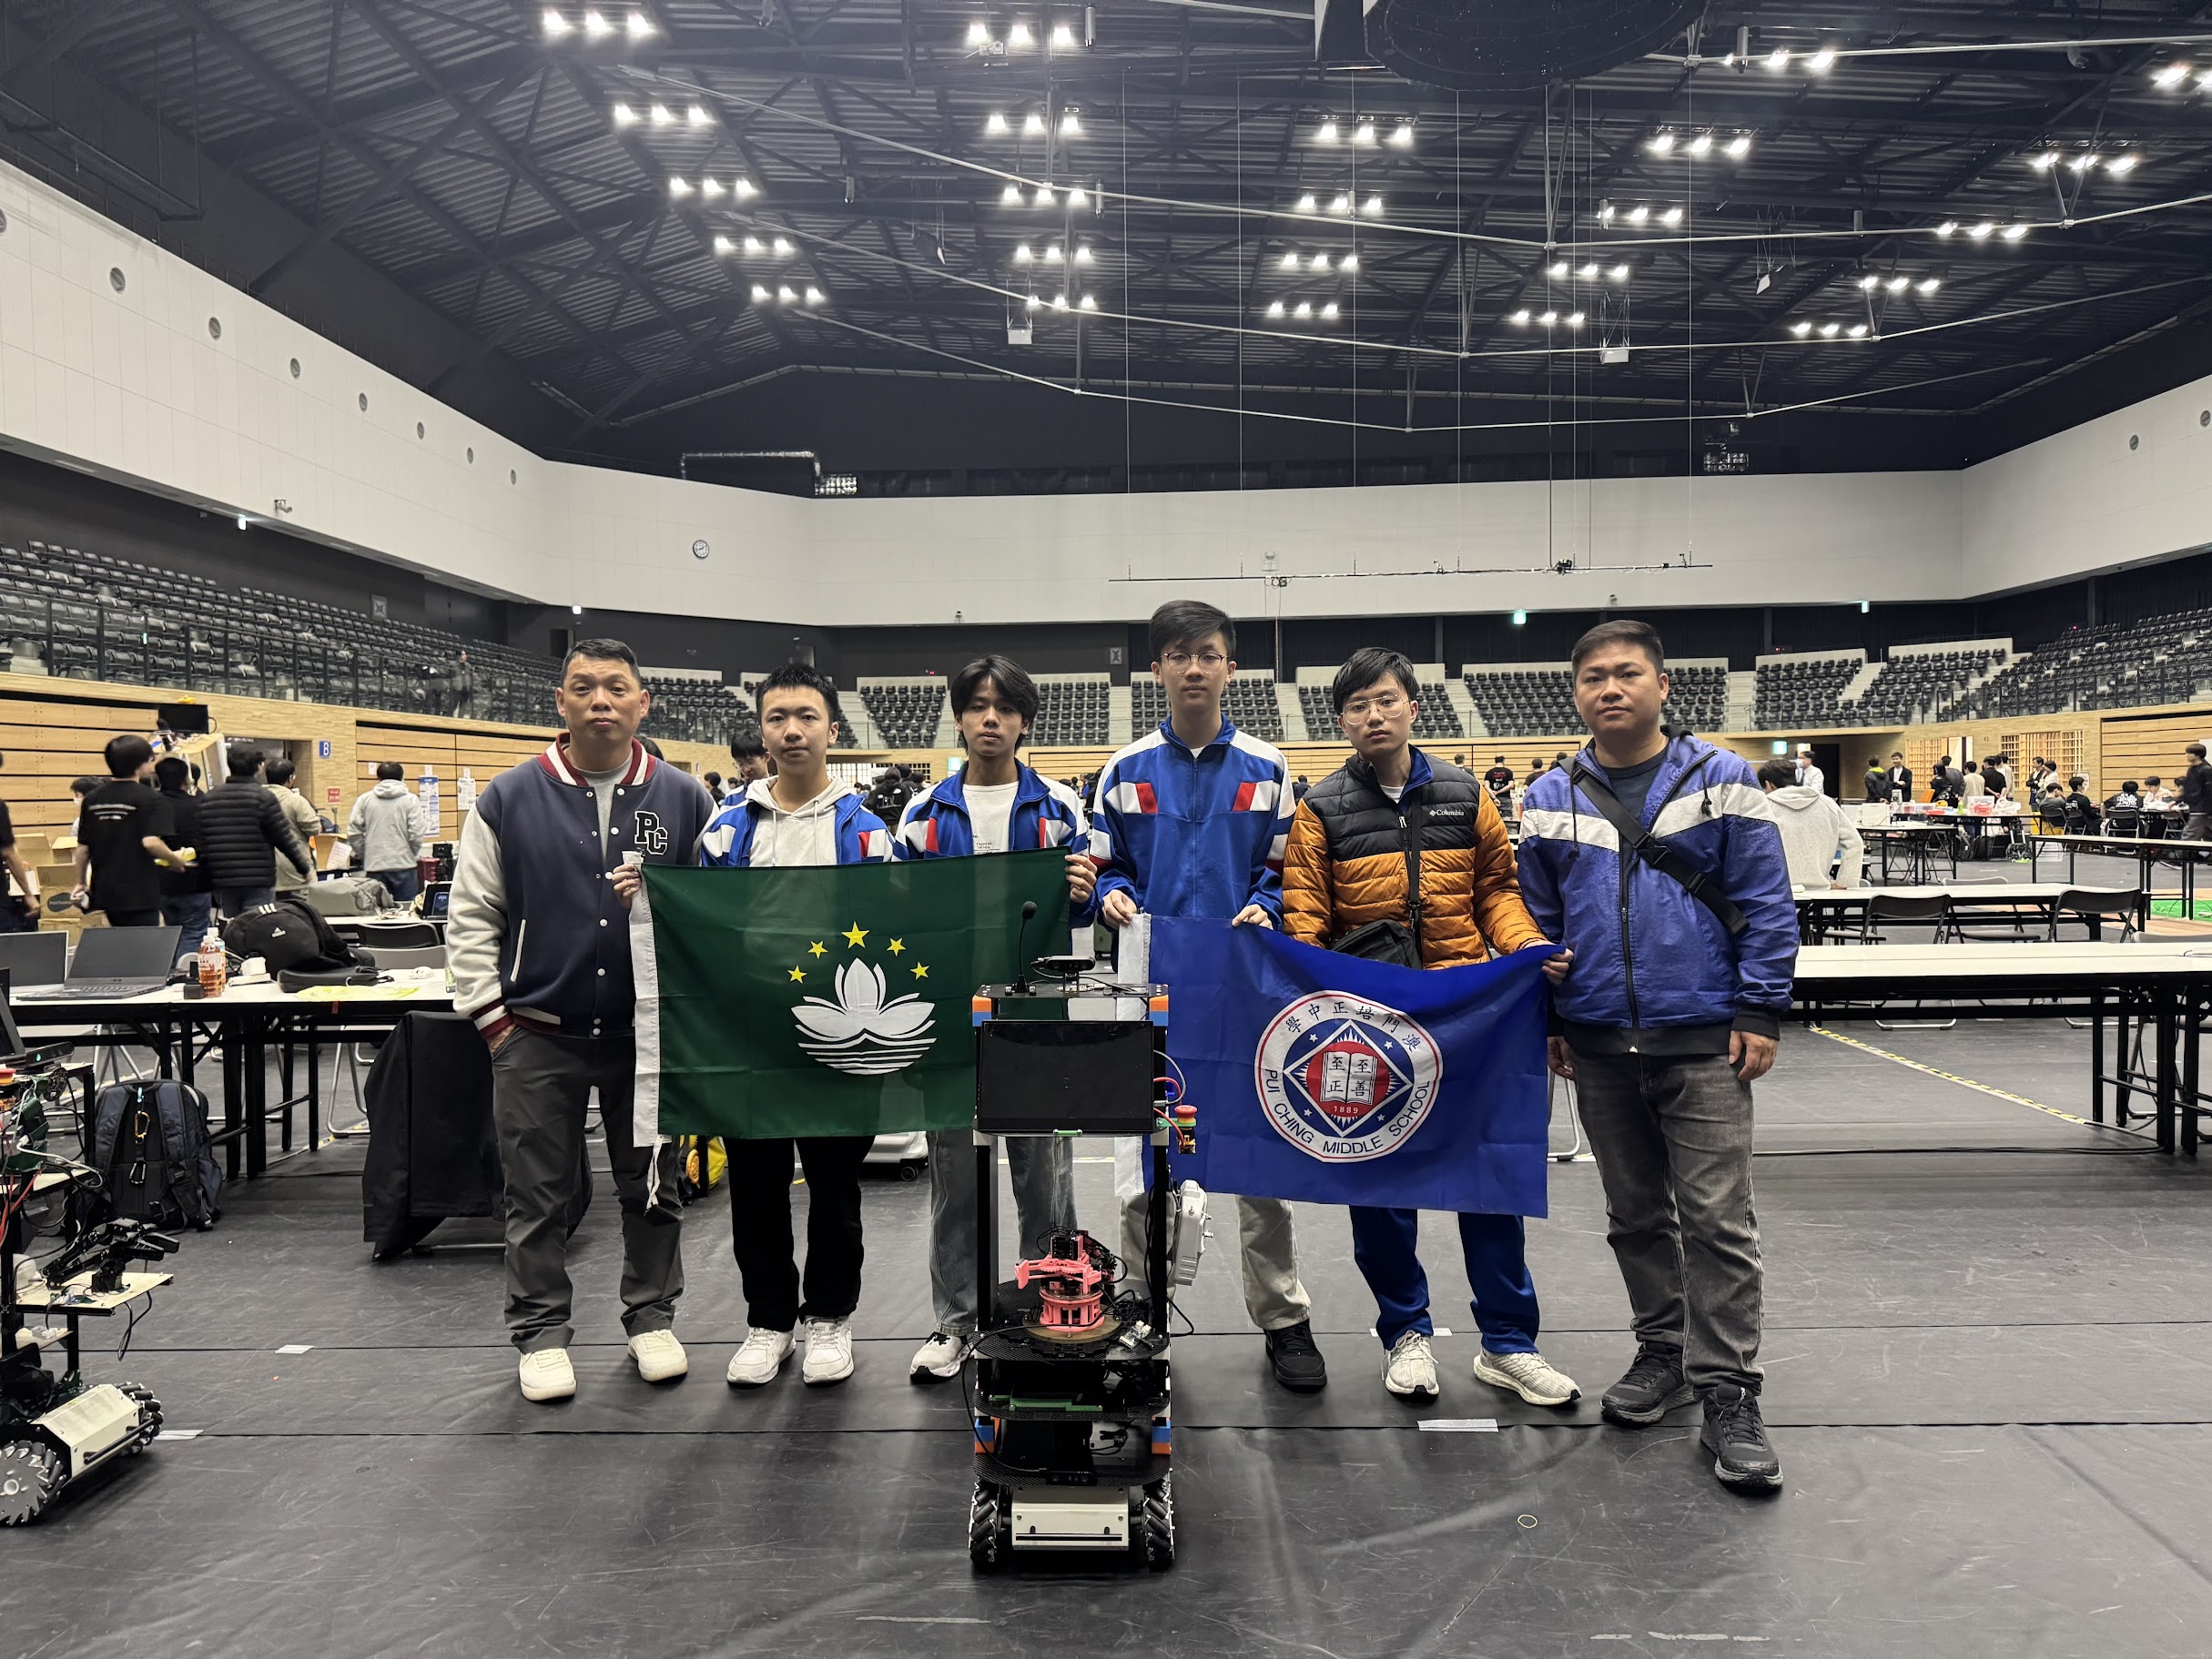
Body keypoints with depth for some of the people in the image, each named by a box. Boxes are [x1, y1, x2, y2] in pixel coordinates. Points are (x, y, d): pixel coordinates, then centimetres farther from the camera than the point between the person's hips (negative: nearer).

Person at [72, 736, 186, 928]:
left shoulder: (92, 798, 6)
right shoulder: (150, 799, -11)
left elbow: (83, 848, 8)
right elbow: (151, 842, -24)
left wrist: (80, 883, 19)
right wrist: (176, 860, -7)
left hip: (103, 894, 6)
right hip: (139, 897, -6)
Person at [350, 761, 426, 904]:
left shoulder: (364, 800, 5)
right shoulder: (410, 800, -1)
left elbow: (353, 833, 1)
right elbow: (416, 834, -7)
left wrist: (364, 855, 15)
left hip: (374, 867, 2)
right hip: (403, 865, -2)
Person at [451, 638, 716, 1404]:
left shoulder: (682, 799, 3)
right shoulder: (510, 798, 1)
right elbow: (471, 916, 4)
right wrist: (491, 1014, -2)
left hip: (650, 1032, 1)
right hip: (537, 1034, -1)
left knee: (652, 1188, 12)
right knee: (538, 1195, 9)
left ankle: (652, 1319, 29)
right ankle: (541, 1334, 24)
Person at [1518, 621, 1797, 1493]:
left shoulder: (1721, 781, -2)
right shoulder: (1550, 801, 6)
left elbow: (1765, 903, -2)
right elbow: (1536, 920, 12)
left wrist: (1760, 1010, -7)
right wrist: (1546, 1021, 8)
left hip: (1703, 1041, -3)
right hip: (1600, 1045, 3)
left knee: (1716, 1217, -3)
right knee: (1634, 1213, 14)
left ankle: (1728, 1392, 7)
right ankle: (1664, 1350, 31)